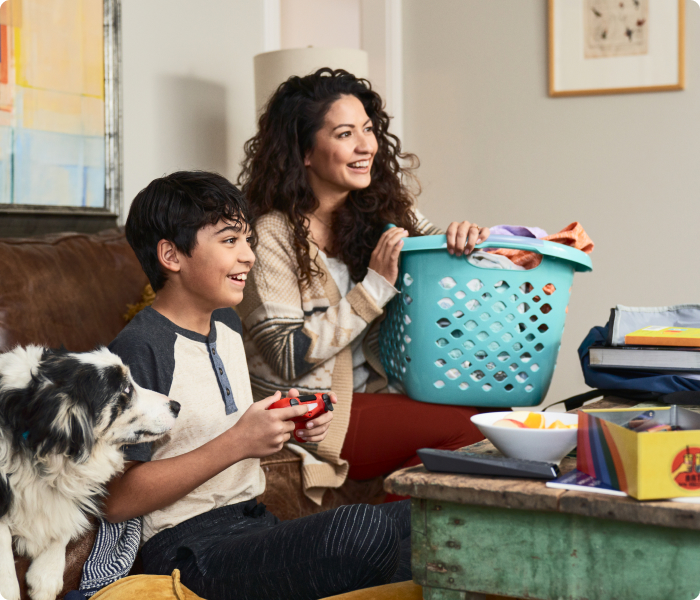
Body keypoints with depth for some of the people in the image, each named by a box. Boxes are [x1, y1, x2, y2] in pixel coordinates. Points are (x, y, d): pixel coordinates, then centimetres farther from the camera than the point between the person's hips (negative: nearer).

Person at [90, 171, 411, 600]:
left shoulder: (227, 323, 15)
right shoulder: (138, 350, -14)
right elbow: (117, 501, -19)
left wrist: (289, 421, 6)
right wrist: (237, 443, -20)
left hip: (254, 525, 8)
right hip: (191, 551, -8)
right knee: (363, 528, -29)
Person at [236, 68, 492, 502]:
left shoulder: (386, 207, 7)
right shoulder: (271, 234, -11)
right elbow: (287, 358, -15)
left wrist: (464, 240, -12)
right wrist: (375, 287, -18)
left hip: (381, 394, 7)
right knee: (472, 426, -21)